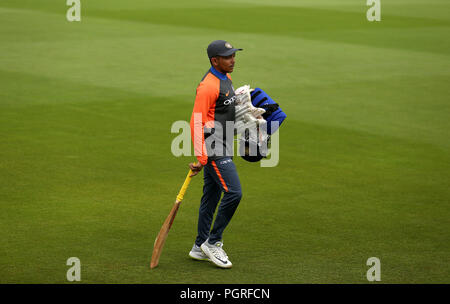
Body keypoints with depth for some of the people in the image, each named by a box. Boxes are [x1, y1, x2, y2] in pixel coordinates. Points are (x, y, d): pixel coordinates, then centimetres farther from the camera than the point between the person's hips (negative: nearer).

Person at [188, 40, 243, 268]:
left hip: (223, 149, 10)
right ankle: (212, 243, -4)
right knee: (233, 192, -14)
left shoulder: (226, 79, 13)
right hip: (213, 150, -10)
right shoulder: (208, 86, -18)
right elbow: (196, 123, -21)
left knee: (211, 196, 13)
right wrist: (201, 159, -24)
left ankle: (200, 248, 21)